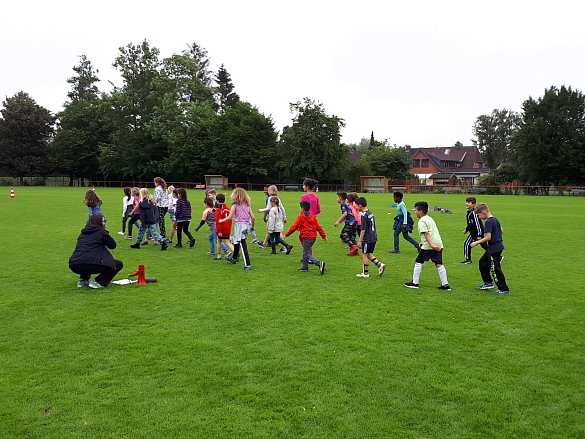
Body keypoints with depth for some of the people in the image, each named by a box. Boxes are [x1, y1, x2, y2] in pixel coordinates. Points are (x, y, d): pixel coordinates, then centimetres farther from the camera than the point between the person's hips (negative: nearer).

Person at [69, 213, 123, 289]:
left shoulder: (83, 232, 21)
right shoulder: (101, 232, 4)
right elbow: (113, 245, 14)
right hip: (92, 265, -7)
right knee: (118, 264, 9)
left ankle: (83, 280, 25)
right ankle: (98, 282, 0)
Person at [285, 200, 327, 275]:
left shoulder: (301, 216, -6)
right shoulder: (313, 216, 11)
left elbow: (294, 226, -6)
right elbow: (318, 227, 11)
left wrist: (286, 234, 3)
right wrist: (323, 235, 18)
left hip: (306, 237, -7)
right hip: (313, 237, 8)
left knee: (307, 255, -7)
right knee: (306, 252, 21)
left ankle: (320, 263, -26)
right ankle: (304, 267, 29)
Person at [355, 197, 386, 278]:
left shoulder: (364, 215, -17)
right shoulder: (370, 213, 10)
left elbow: (363, 229, -19)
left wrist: (360, 240, -13)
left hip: (367, 239, -9)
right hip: (373, 238, 9)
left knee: (364, 255, 4)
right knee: (369, 254, 18)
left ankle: (365, 273, 12)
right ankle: (380, 265, 6)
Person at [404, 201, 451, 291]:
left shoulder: (422, 221, -6)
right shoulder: (430, 219, 21)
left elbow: (426, 234, -17)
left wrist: (431, 245, -26)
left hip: (428, 246, -8)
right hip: (439, 245, 8)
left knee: (418, 262, 4)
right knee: (439, 264, 8)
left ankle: (415, 283, 8)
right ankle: (445, 285, 6)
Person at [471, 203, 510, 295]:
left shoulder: (488, 222, -19)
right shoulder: (495, 219, 10)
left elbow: (488, 237, -24)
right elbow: (500, 231, 21)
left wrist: (476, 242, -15)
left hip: (493, 248, -10)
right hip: (498, 245, 10)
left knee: (495, 269, -3)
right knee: (482, 262, 20)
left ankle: (504, 289, 4)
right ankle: (488, 282, 28)